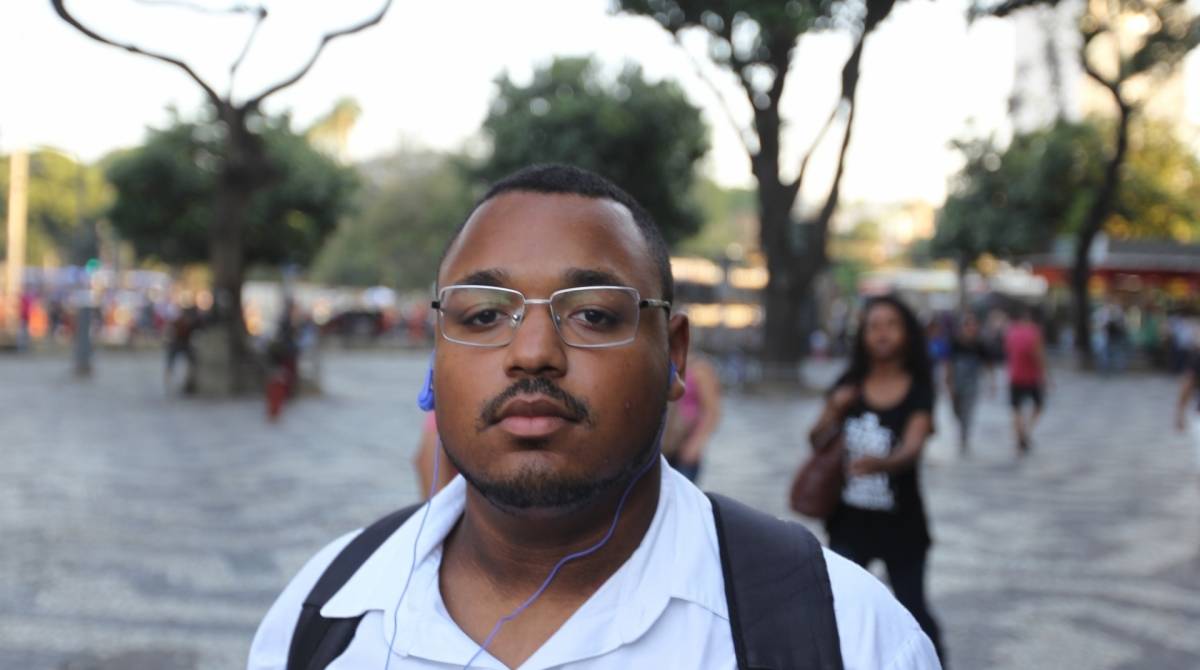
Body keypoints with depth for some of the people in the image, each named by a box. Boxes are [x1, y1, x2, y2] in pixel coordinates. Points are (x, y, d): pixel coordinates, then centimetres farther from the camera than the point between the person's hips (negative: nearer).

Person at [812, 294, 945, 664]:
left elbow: (912, 446, -24)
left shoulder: (918, 390, -8)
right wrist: (834, 409, -14)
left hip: (900, 522, -2)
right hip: (850, 520, 3)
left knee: (913, 609, 5)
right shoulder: (850, 385, 1)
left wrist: (880, 463, -45)